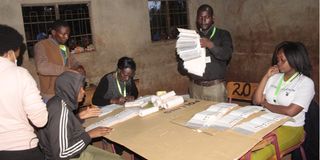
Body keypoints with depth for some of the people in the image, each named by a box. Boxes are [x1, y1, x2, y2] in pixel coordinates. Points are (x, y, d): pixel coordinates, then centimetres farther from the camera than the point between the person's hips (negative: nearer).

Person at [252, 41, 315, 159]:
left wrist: (265, 104, -2)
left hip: (290, 128, -5)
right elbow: (256, 101, 6)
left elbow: (290, 111, -16)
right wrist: (266, 76, 3)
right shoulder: (274, 78, 11)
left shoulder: (306, 83, -4)